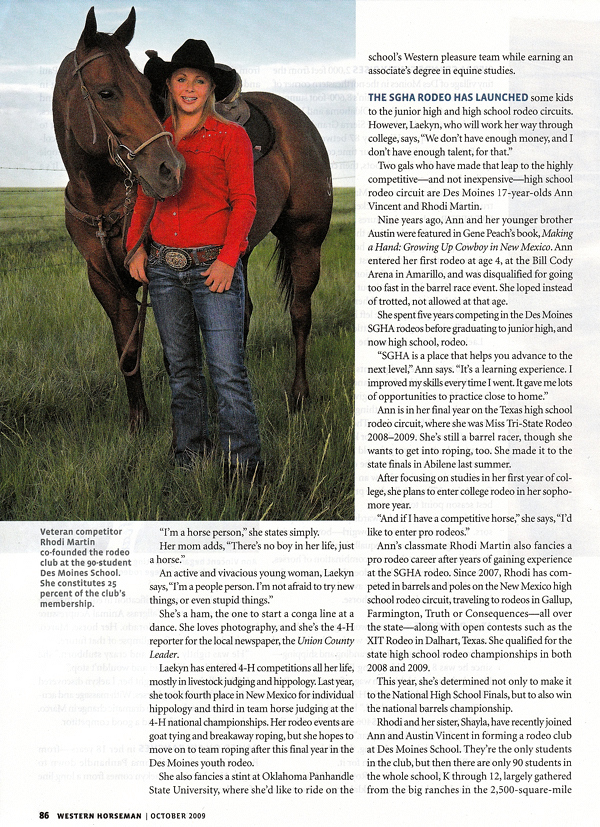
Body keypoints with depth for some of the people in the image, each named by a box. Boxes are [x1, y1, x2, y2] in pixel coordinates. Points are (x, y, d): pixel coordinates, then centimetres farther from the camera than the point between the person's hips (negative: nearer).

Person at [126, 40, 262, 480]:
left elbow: (245, 202, -5)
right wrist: (135, 246, 6)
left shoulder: (231, 137, -2)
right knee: (181, 367, 12)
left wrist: (228, 259, -15)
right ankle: (190, 456, 23)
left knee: (228, 370, -8)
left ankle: (245, 467, -1)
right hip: (164, 266, 5)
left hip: (214, 266, -5)